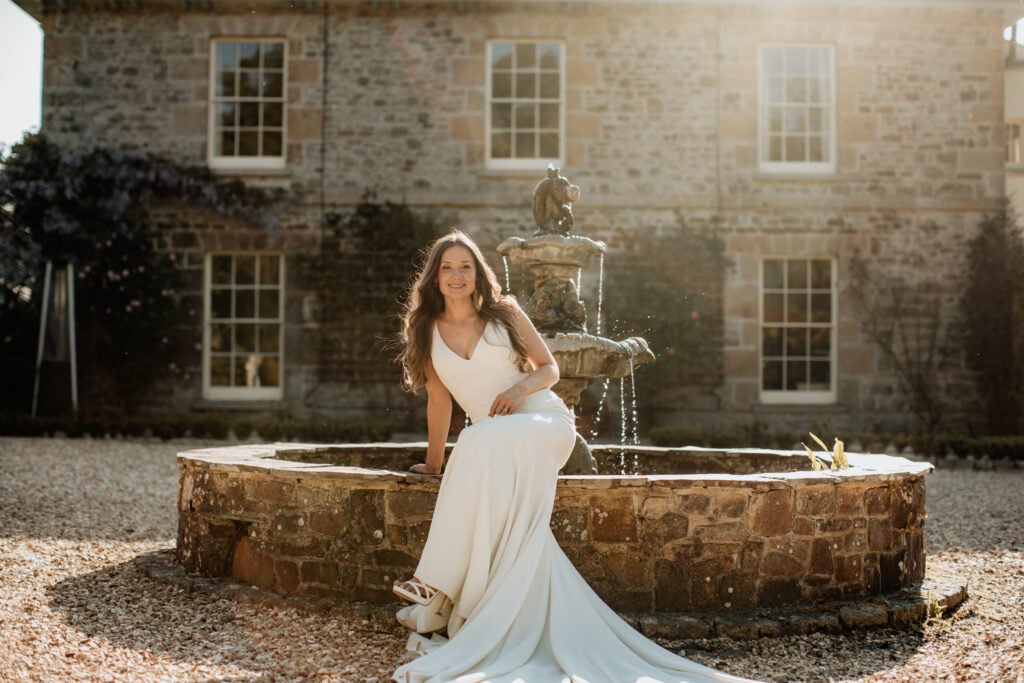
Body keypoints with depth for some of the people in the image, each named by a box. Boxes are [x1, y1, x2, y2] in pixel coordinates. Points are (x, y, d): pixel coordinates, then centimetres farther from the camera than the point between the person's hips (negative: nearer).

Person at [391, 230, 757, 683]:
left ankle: (438, 587, -33)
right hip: (493, 439, 3)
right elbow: (439, 400, 16)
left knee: (483, 443, -35)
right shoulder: (428, 331, 11)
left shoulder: (504, 313, 5)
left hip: (545, 422, -3)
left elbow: (549, 368, 8)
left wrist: (521, 388, -12)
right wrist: (433, 463, 18)